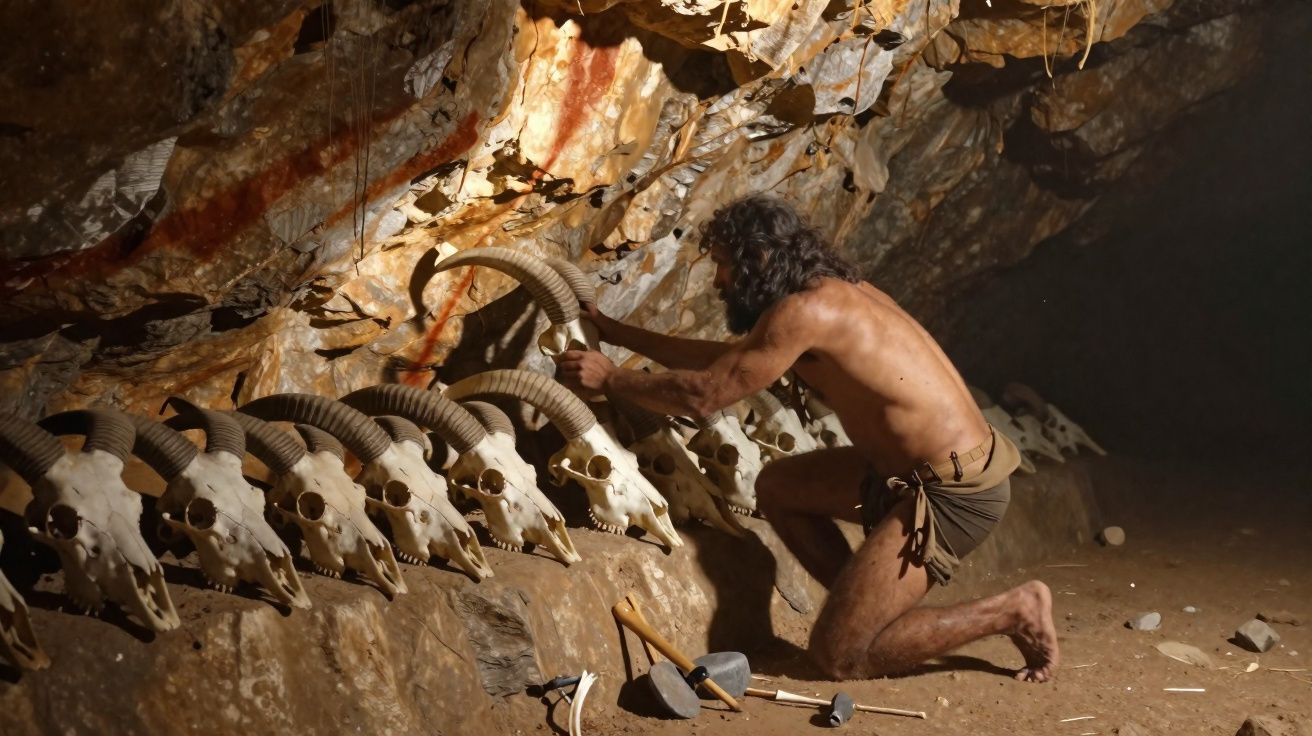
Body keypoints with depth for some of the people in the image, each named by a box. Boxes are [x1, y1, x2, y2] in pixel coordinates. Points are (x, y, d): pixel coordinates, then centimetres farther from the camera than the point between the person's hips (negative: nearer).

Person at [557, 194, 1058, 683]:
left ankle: (1012, 610, 1)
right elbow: (726, 360, 23)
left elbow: (704, 393, -13)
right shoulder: (834, 291, 13)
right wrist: (617, 333, 26)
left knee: (837, 655, -6)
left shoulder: (805, 310, -17)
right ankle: (868, 607, 17)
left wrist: (609, 379, 1)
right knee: (777, 486, 19)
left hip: (956, 493, -10)